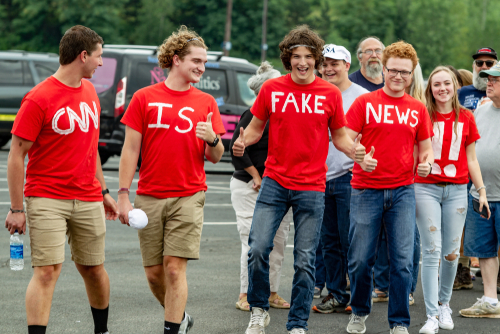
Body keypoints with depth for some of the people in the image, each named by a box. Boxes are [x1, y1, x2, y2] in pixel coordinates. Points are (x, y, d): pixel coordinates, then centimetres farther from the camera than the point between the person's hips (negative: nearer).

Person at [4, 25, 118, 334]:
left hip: (88, 200, 6)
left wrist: (103, 191, 22)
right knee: (48, 270, -14)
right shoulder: (39, 98, -13)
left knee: (94, 269, 14)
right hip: (46, 200, -6)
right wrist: (16, 209, -12)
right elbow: (17, 155, -11)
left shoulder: (89, 91, 11)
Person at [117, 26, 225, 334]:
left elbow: (215, 158, 9)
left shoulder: (206, 103, 7)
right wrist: (124, 196, -2)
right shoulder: (145, 98, 3)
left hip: (188, 198, -1)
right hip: (150, 197, 1)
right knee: (154, 273, 6)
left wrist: (213, 139, -14)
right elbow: (131, 149, 4)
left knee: (175, 268, -8)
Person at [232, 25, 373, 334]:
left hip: (312, 187, 0)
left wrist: (356, 152, -11)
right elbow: (256, 127, 11)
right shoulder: (272, 89, 2)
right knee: (258, 247, -11)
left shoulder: (330, 94, 2)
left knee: (305, 260, 1)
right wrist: (243, 141, -11)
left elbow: (339, 135, 10)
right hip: (275, 182, 0)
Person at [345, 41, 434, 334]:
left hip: (403, 191, 2)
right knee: (360, 259, 0)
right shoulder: (365, 103, 2)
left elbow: (426, 147, 18)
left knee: (403, 260, -4)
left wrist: (427, 162, -5)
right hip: (366, 189, -2)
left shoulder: (418, 109, 10)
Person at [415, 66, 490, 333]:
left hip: (456, 189, 2)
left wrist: (481, 191, 7)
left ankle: (444, 303, 26)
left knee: (451, 252, 4)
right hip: (426, 188, -2)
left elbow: (471, 159, 12)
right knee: (432, 251, -7)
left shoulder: (466, 118, 8)